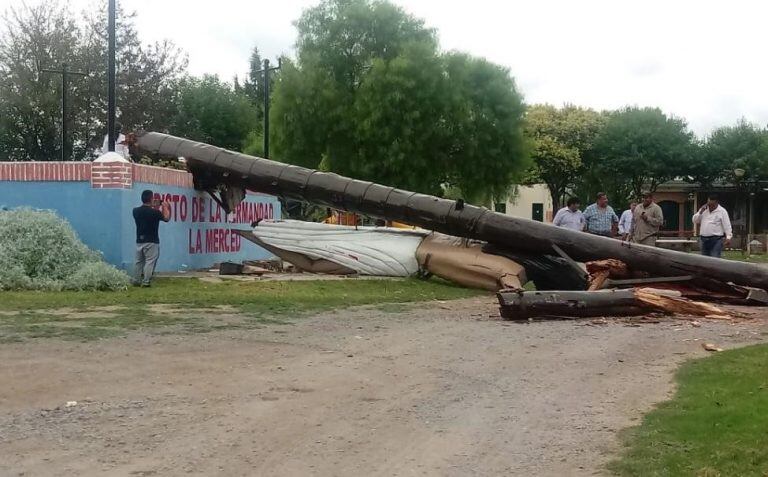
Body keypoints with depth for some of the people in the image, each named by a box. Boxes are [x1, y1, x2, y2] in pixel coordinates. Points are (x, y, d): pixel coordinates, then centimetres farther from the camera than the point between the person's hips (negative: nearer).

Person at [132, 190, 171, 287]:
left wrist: (153, 207, 22)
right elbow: (166, 218, 3)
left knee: (139, 262, 14)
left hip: (139, 241, 5)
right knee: (150, 262, -2)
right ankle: (146, 282, -7)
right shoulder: (155, 212, -14)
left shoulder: (136, 211, 0)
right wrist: (165, 207, 17)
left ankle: (136, 281, 16)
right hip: (151, 242, -5)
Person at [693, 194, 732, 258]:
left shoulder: (722, 211, -4)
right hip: (704, 239, 6)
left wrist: (728, 238, -19)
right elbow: (695, 221, 11)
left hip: (716, 240, -6)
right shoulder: (704, 209, 13)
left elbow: (727, 226, -8)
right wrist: (701, 212, -4)